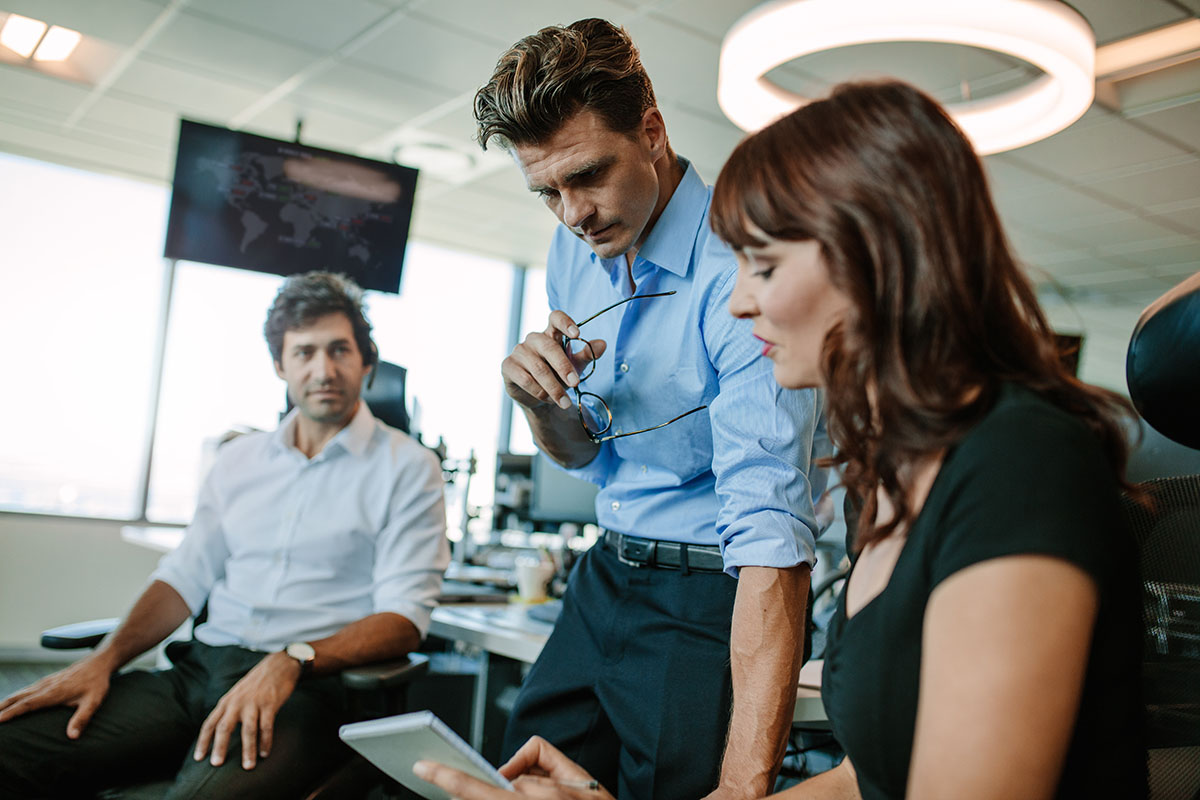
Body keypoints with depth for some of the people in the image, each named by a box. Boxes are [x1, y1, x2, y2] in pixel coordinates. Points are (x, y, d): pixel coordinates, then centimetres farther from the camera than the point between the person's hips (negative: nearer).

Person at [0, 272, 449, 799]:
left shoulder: (408, 468, 0)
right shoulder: (240, 460, 19)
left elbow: (404, 619, -8)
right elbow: (185, 577, 16)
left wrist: (291, 661, -22)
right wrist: (104, 660, -1)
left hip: (306, 687, -5)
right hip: (198, 670, 5)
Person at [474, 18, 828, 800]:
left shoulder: (741, 272, -25)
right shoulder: (575, 252, 0)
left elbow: (768, 530, -33)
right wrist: (542, 402, -15)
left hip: (712, 599, -7)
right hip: (608, 574, 7)